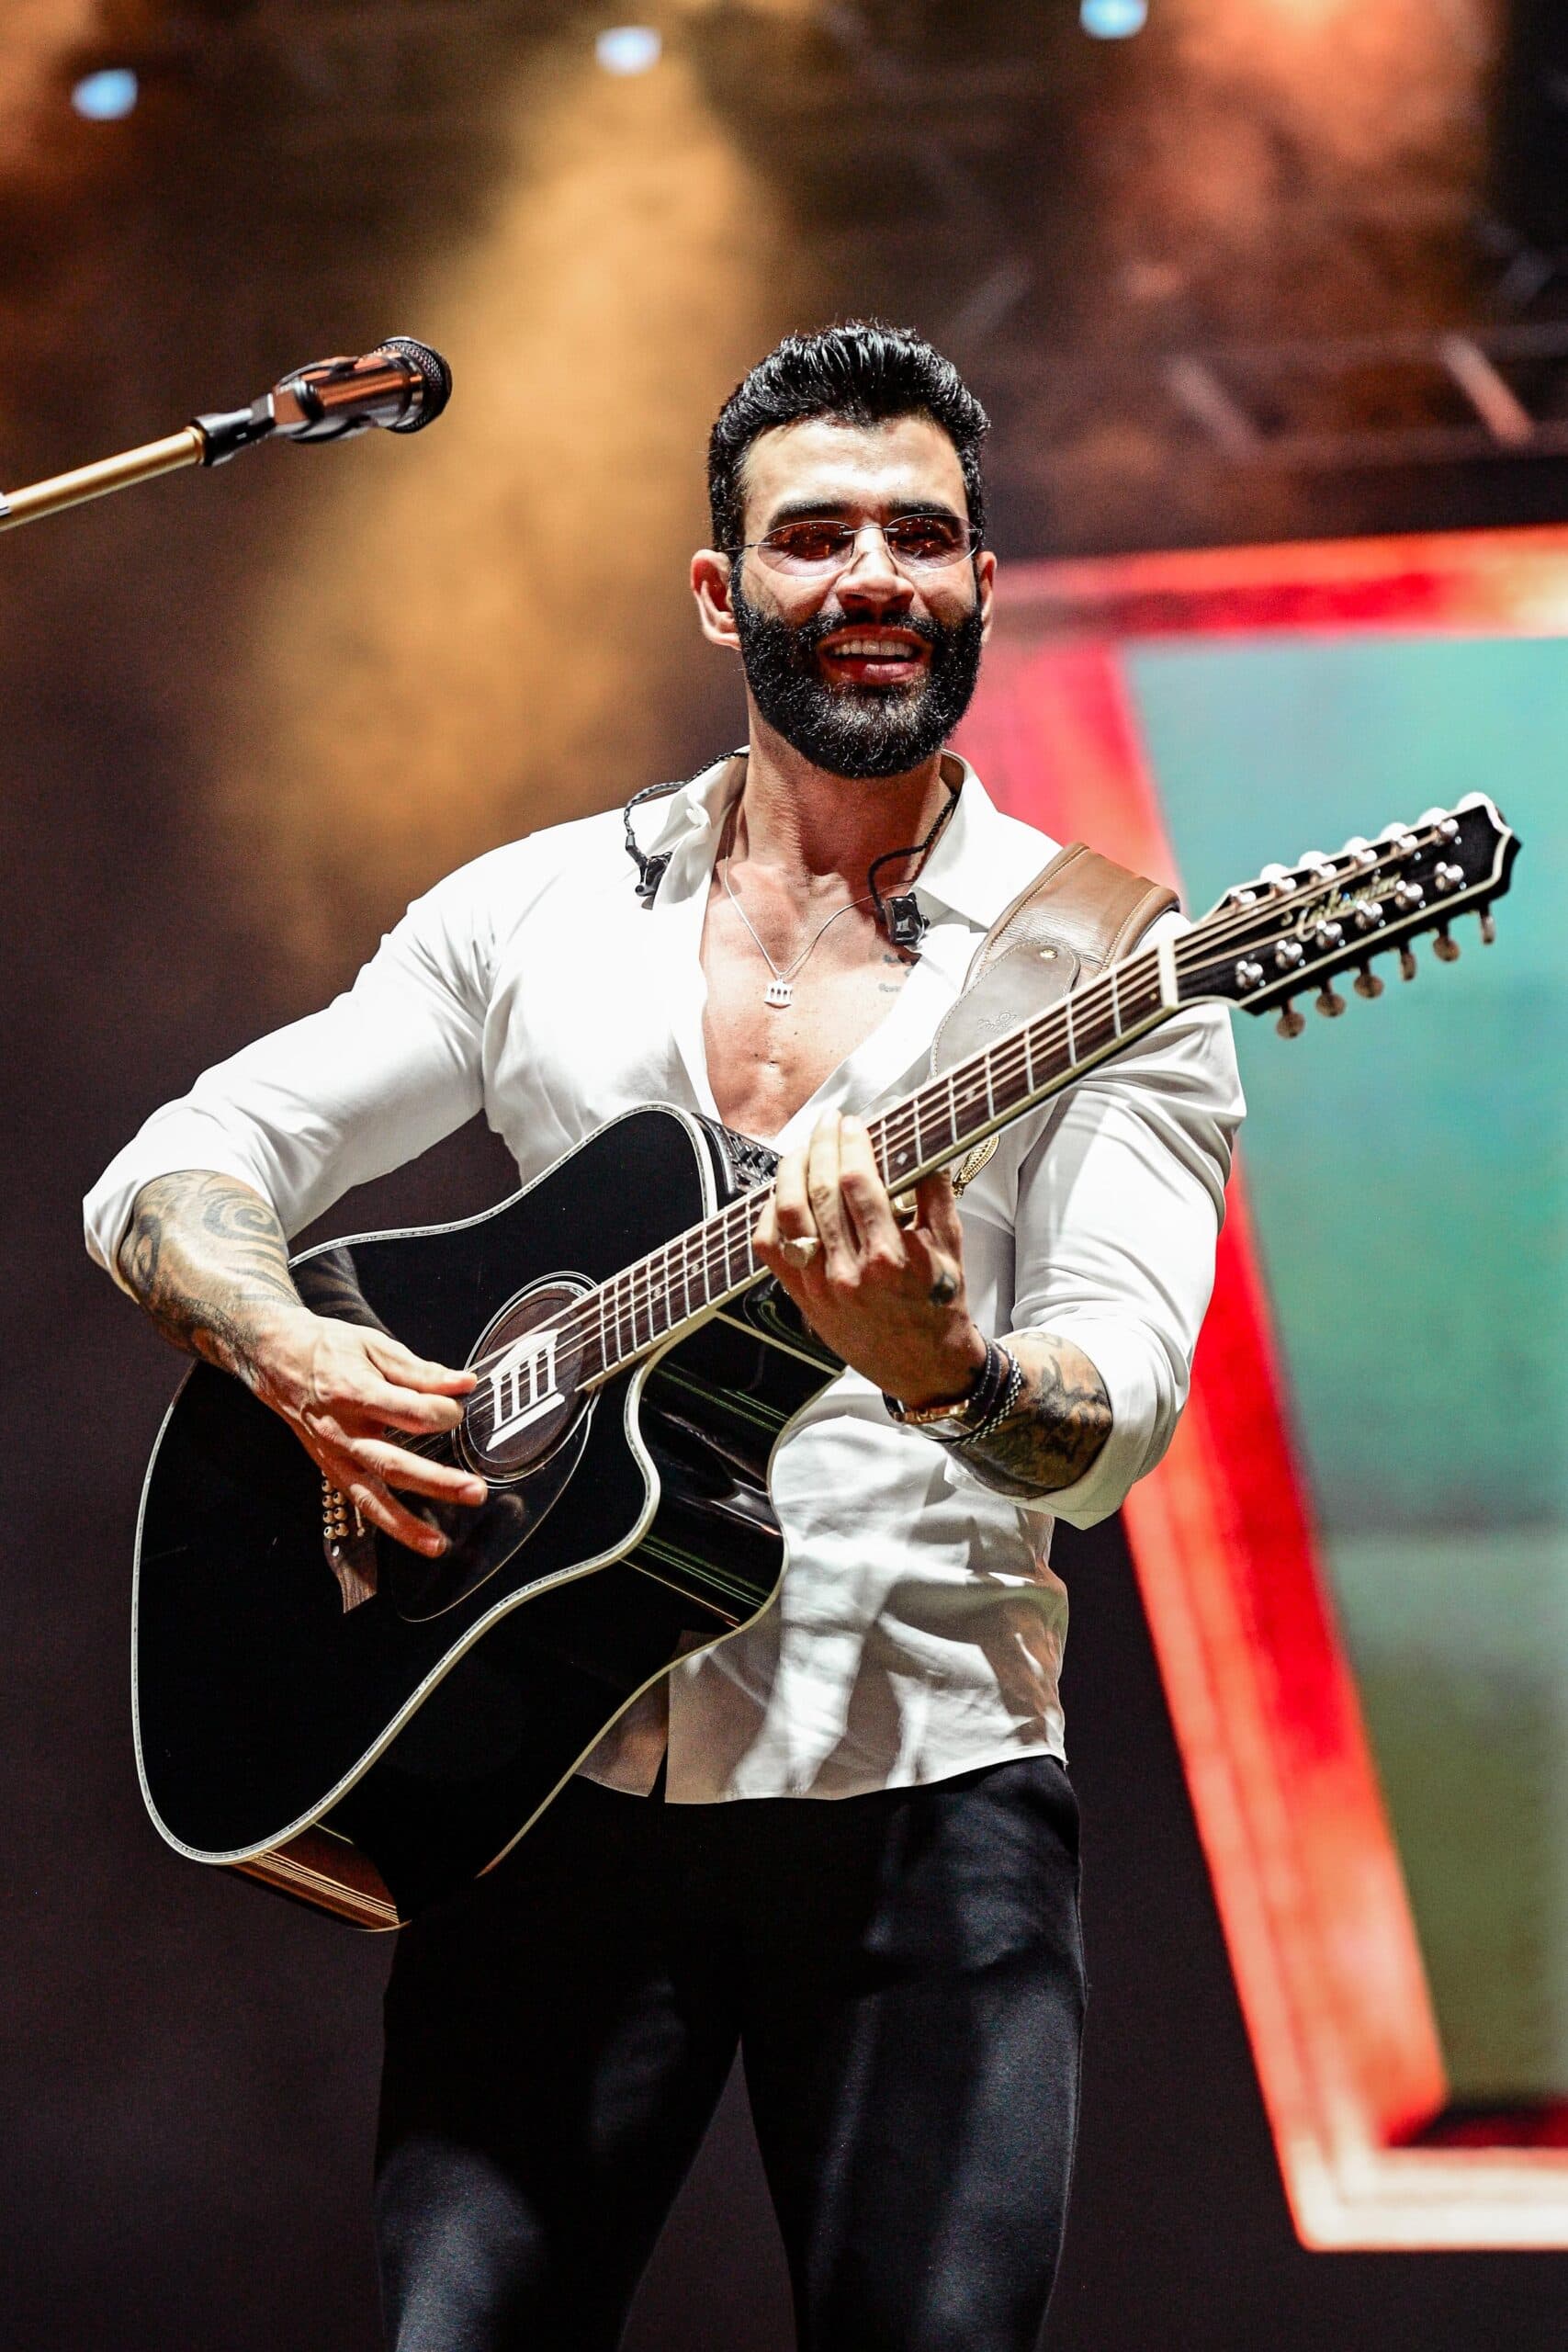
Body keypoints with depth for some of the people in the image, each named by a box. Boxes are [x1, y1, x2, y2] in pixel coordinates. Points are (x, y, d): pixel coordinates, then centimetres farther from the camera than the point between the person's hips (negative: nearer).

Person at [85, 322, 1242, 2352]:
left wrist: (931, 1362, -29)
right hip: (554, 1779, 2)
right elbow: (165, 1179, 13)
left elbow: (1118, 1416, -7)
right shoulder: (536, 915, 12)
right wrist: (294, 1356, -8)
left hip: (923, 1788, -1)